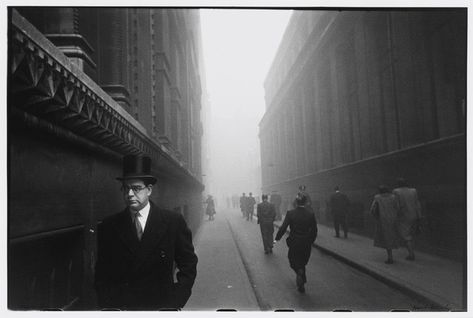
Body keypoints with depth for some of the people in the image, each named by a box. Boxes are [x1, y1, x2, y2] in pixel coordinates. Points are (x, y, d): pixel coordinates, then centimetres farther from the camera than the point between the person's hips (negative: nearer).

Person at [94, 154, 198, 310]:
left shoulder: (174, 221, -8)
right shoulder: (108, 227, -3)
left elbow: (188, 265, -4)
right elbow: (102, 273, 4)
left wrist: (175, 302, -11)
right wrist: (108, 304, -7)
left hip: (161, 305, -1)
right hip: (119, 305, 1)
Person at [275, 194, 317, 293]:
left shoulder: (290, 213, -12)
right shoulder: (311, 214, -7)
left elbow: (283, 228, -12)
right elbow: (314, 230, -1)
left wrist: (277, 238, 1)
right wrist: (310, 241, 14)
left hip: (294, 243, -2)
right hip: (306, 244, 2)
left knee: (293, 262, 16)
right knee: (302, 262, 19)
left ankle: (299, 272, -15)